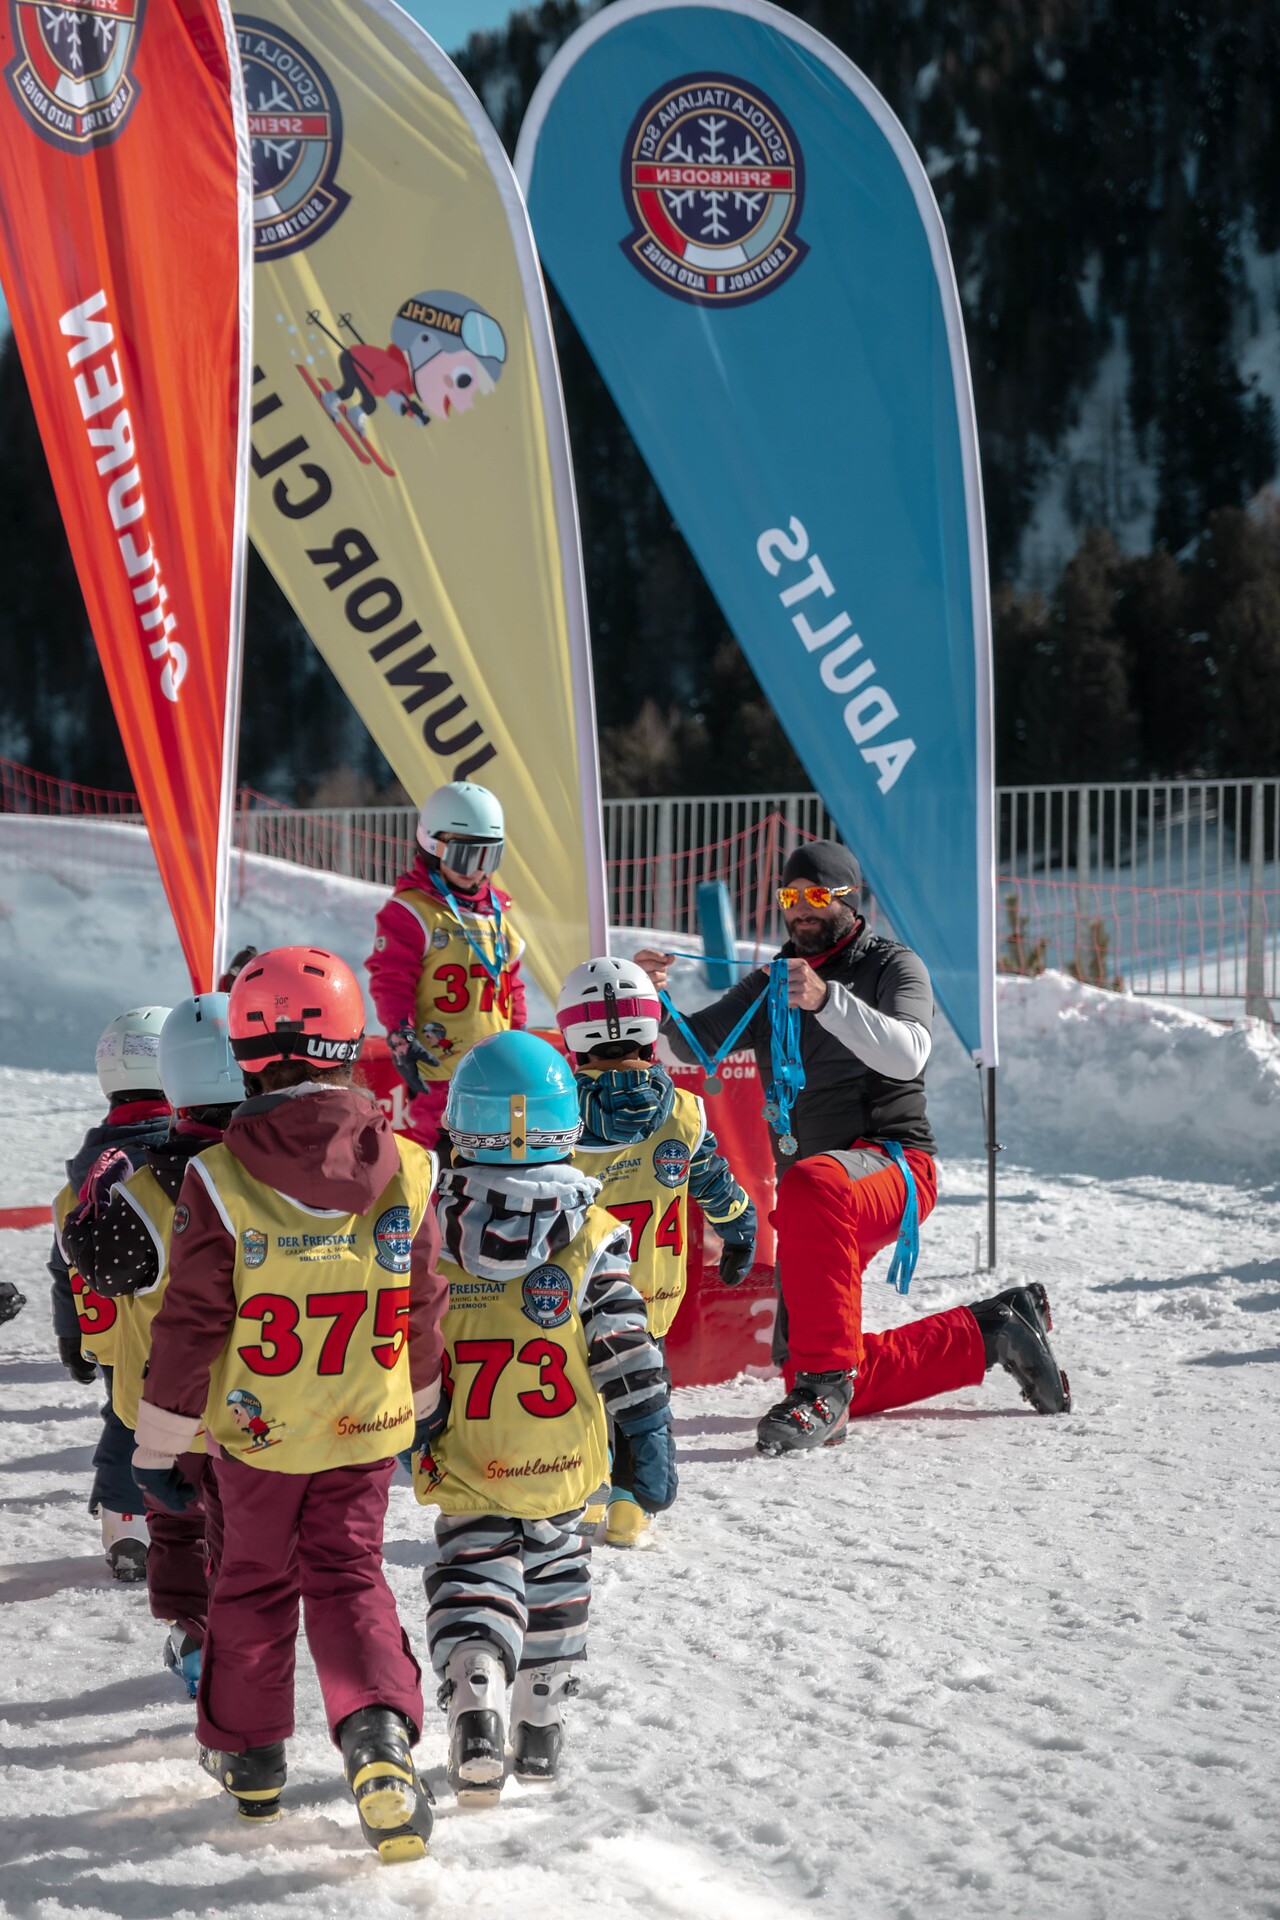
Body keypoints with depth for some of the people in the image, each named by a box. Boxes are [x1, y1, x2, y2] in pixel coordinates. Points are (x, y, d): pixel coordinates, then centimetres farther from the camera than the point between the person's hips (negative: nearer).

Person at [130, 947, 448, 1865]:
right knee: (349, 1579, 11)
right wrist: (420, 1406, 20)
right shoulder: (408, 1174, -10)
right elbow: (427, 1312, 2)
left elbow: (189, 1326, -12)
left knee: (254, 1584, 17)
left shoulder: (218, 1183, -19)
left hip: (256, 1431, -1)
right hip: (367, 1430, 2)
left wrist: (158, 1442, 0)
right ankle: (381, 1732, -12)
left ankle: (248, 1754, 30)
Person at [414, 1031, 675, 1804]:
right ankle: (542, 1731, 27)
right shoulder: (594, 1233, -7)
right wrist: (648, 1439, 1)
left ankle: (474, 1701, -28)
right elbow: (626, 1348, -7)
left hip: (469, 1462, -1)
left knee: (474, 1586, 0)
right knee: (554, 1582, 20)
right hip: (562, 1463, 1)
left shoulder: (433, 1228, -6)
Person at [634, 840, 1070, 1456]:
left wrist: (827, 1001, -34)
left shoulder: (892, 966, 1)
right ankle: (990, 1333, 17)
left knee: (809, 1186, -42)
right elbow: (693, 1045, 9)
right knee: (827, 1382, 2)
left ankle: (825, 1382, -44)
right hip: (825, 1205, 7)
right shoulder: (768, 987, 19)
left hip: (890, 1159, -7)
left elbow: (907, 1054, -19)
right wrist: (657, 1004, -13)